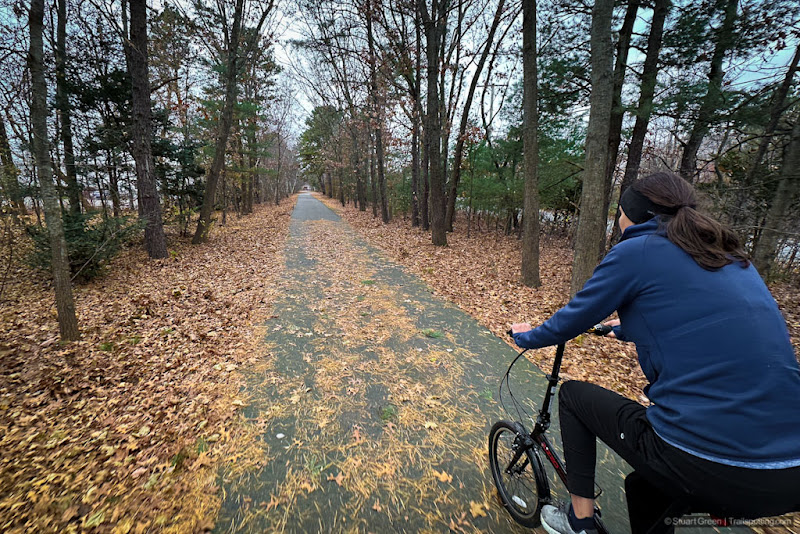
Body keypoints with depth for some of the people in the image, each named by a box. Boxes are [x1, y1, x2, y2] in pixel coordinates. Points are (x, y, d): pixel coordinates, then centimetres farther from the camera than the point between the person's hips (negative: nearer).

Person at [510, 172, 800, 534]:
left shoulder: (636, 251, -9)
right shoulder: (730, 256, 13)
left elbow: (573, 319, -2)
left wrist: (527, 337, 18)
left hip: (708, 471, -7)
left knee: (573, 394, 16)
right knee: (644, 487, 32)